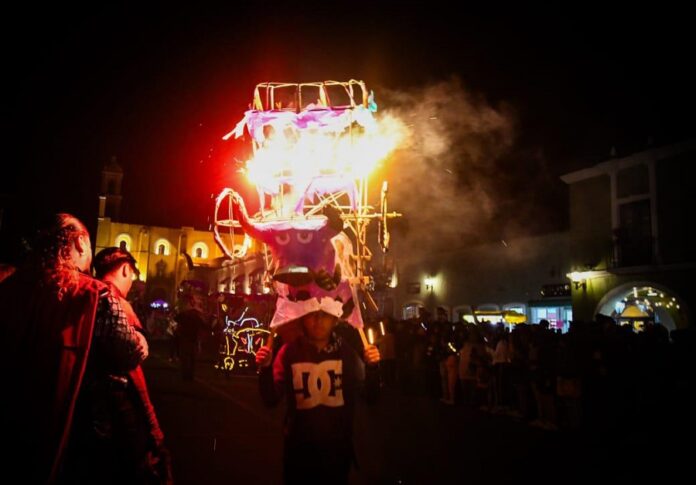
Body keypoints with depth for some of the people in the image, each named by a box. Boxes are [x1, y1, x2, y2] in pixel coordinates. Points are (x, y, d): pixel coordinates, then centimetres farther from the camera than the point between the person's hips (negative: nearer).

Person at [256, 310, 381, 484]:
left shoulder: (345, 351, -4)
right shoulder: (289, 352, -7)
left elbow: (369, 394, -9)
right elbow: (271, 399, -10)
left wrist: (372, 367, -27)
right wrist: (265, 369, -27)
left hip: (338, 447, 1)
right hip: (299, 448, -1)